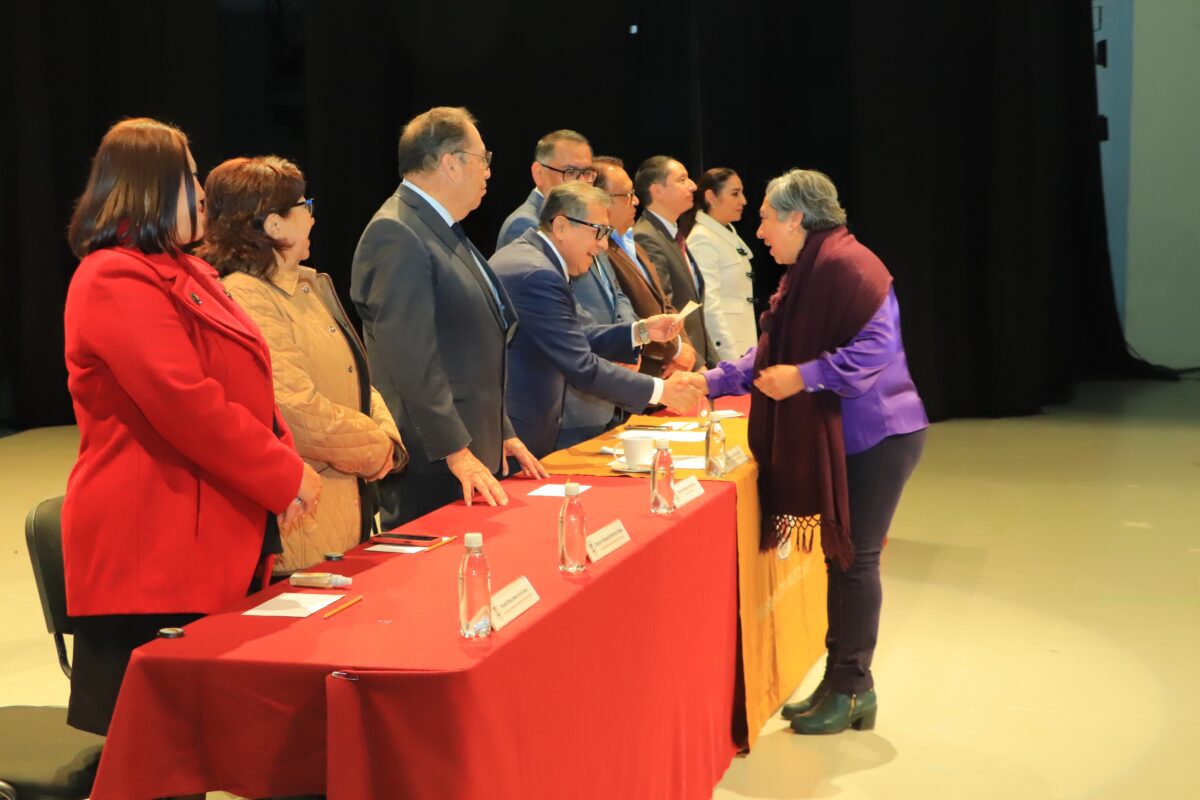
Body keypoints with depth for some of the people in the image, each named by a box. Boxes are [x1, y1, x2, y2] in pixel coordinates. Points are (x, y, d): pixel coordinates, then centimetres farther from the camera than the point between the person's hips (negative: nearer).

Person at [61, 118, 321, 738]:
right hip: (147, 553, -9)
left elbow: (244, 388, 19)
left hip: (215, 540, 9)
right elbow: (187, 404, -22)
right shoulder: (118, 281, -14)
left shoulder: (185, 273, 18)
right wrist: (287, 478, -13)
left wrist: (285, 465, 2)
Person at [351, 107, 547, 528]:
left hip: (475, 452, 9)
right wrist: (458, 453, -21)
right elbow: (411, 359, -21)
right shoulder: (396, 235, -16)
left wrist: (503, 434, 21)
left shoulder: (446, 232, 16)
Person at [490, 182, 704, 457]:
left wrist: (641, 331, 6)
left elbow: (574, 341, 13)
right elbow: (583, 367, -22)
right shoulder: (538, 275, -22)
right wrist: (661, 390, -15)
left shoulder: (526, 254, 10)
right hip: (515, 437, -10)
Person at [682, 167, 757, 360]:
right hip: (723, 348, -8)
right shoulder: (702, 239, -11)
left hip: (742, 346, 8)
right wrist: (732, 358, -20)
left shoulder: (729, 235, 16)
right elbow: (708, 305, -17)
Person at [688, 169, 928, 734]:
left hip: (874, 435, -9)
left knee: (853, 560, -3)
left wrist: (804, 377, -23)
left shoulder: (844, 263, -16)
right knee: (842, 557, 12)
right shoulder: (807, 271, 15)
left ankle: (851, 691, 7)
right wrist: (711, 381, 13)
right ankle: (842, 683, 20)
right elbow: (773, 354, 19)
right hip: (840, 437, 9)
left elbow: (876, 345, -24)